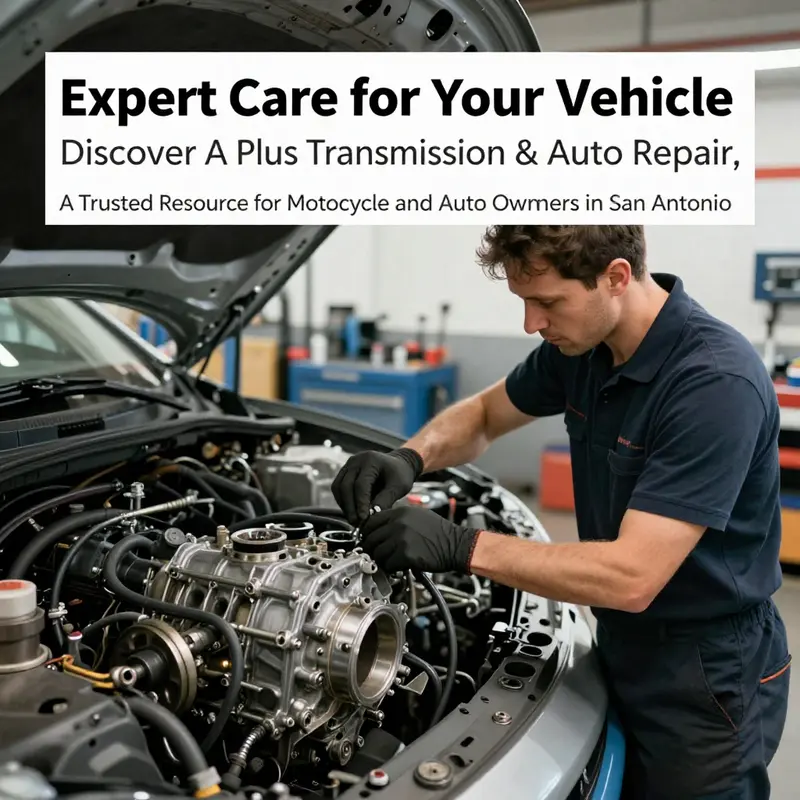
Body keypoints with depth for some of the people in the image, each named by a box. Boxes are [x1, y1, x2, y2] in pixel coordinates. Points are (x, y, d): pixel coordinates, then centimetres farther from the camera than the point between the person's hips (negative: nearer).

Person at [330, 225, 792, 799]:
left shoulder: (716, 382, -29)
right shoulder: (580, 345, -5)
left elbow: (632, 577, -31)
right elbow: (485, 415, 11)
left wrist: (462, 548, -31)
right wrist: (410, 459, -10)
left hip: (707, 682, -7)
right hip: (625, 650, 7)